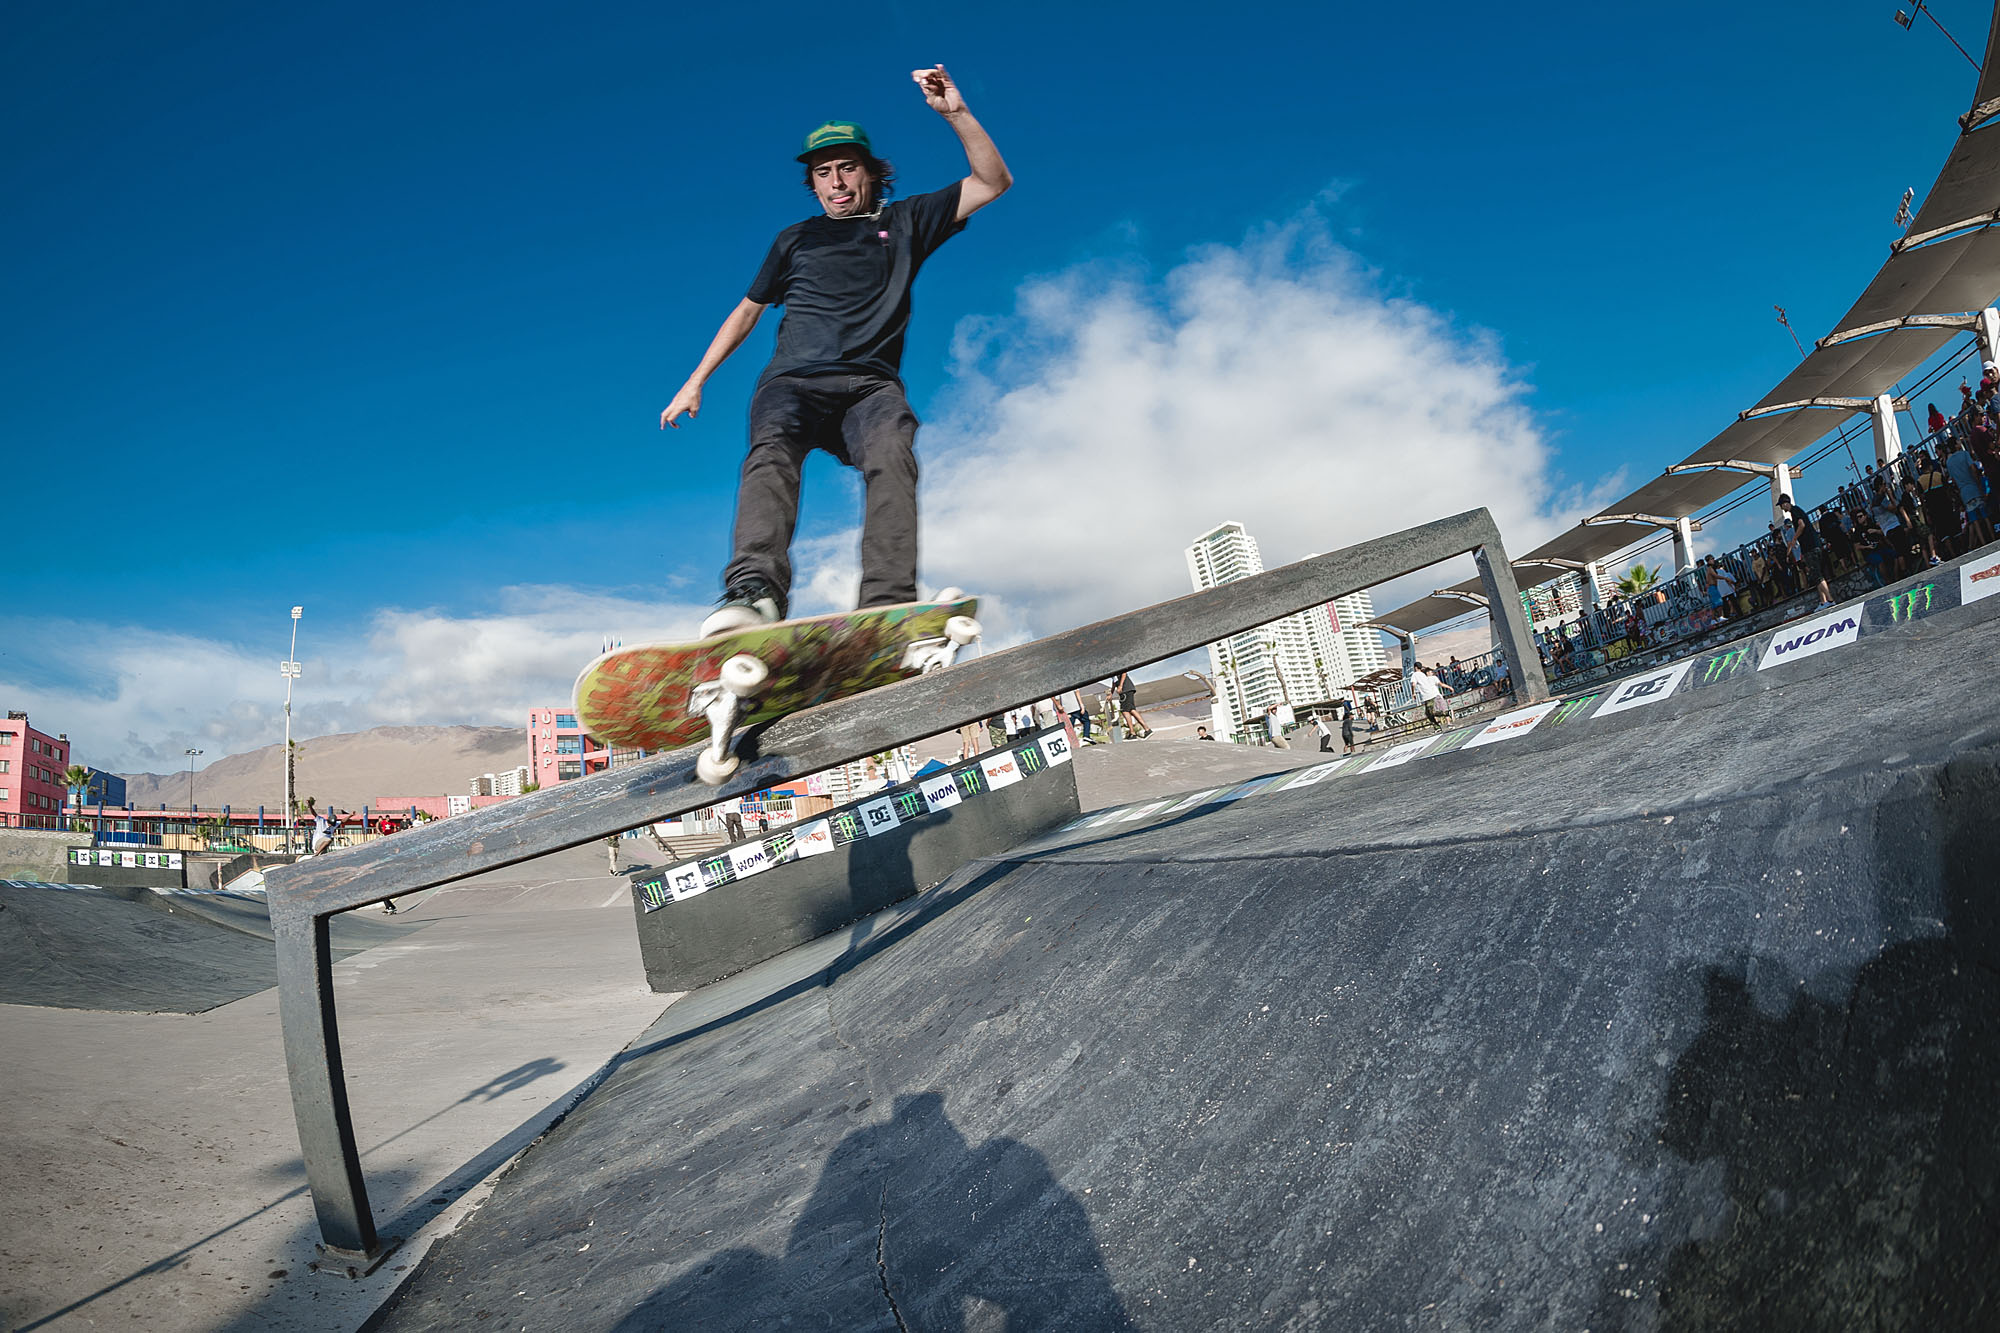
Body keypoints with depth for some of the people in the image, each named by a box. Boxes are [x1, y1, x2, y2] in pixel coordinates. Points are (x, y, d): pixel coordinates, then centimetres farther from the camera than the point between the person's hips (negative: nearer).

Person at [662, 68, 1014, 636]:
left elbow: (993, 182, 18)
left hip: (871, 384, -1)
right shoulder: (796, 239, 29)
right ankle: (755, 590, -56)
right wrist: (695, 382, 28)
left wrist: (956, 113, 5)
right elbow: (748, 310, 34)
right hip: (793, 381, 1)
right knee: (771, 451, -33)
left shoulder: (903, 222, 24)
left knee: (891, 453, -35)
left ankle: (888, 609, -53)